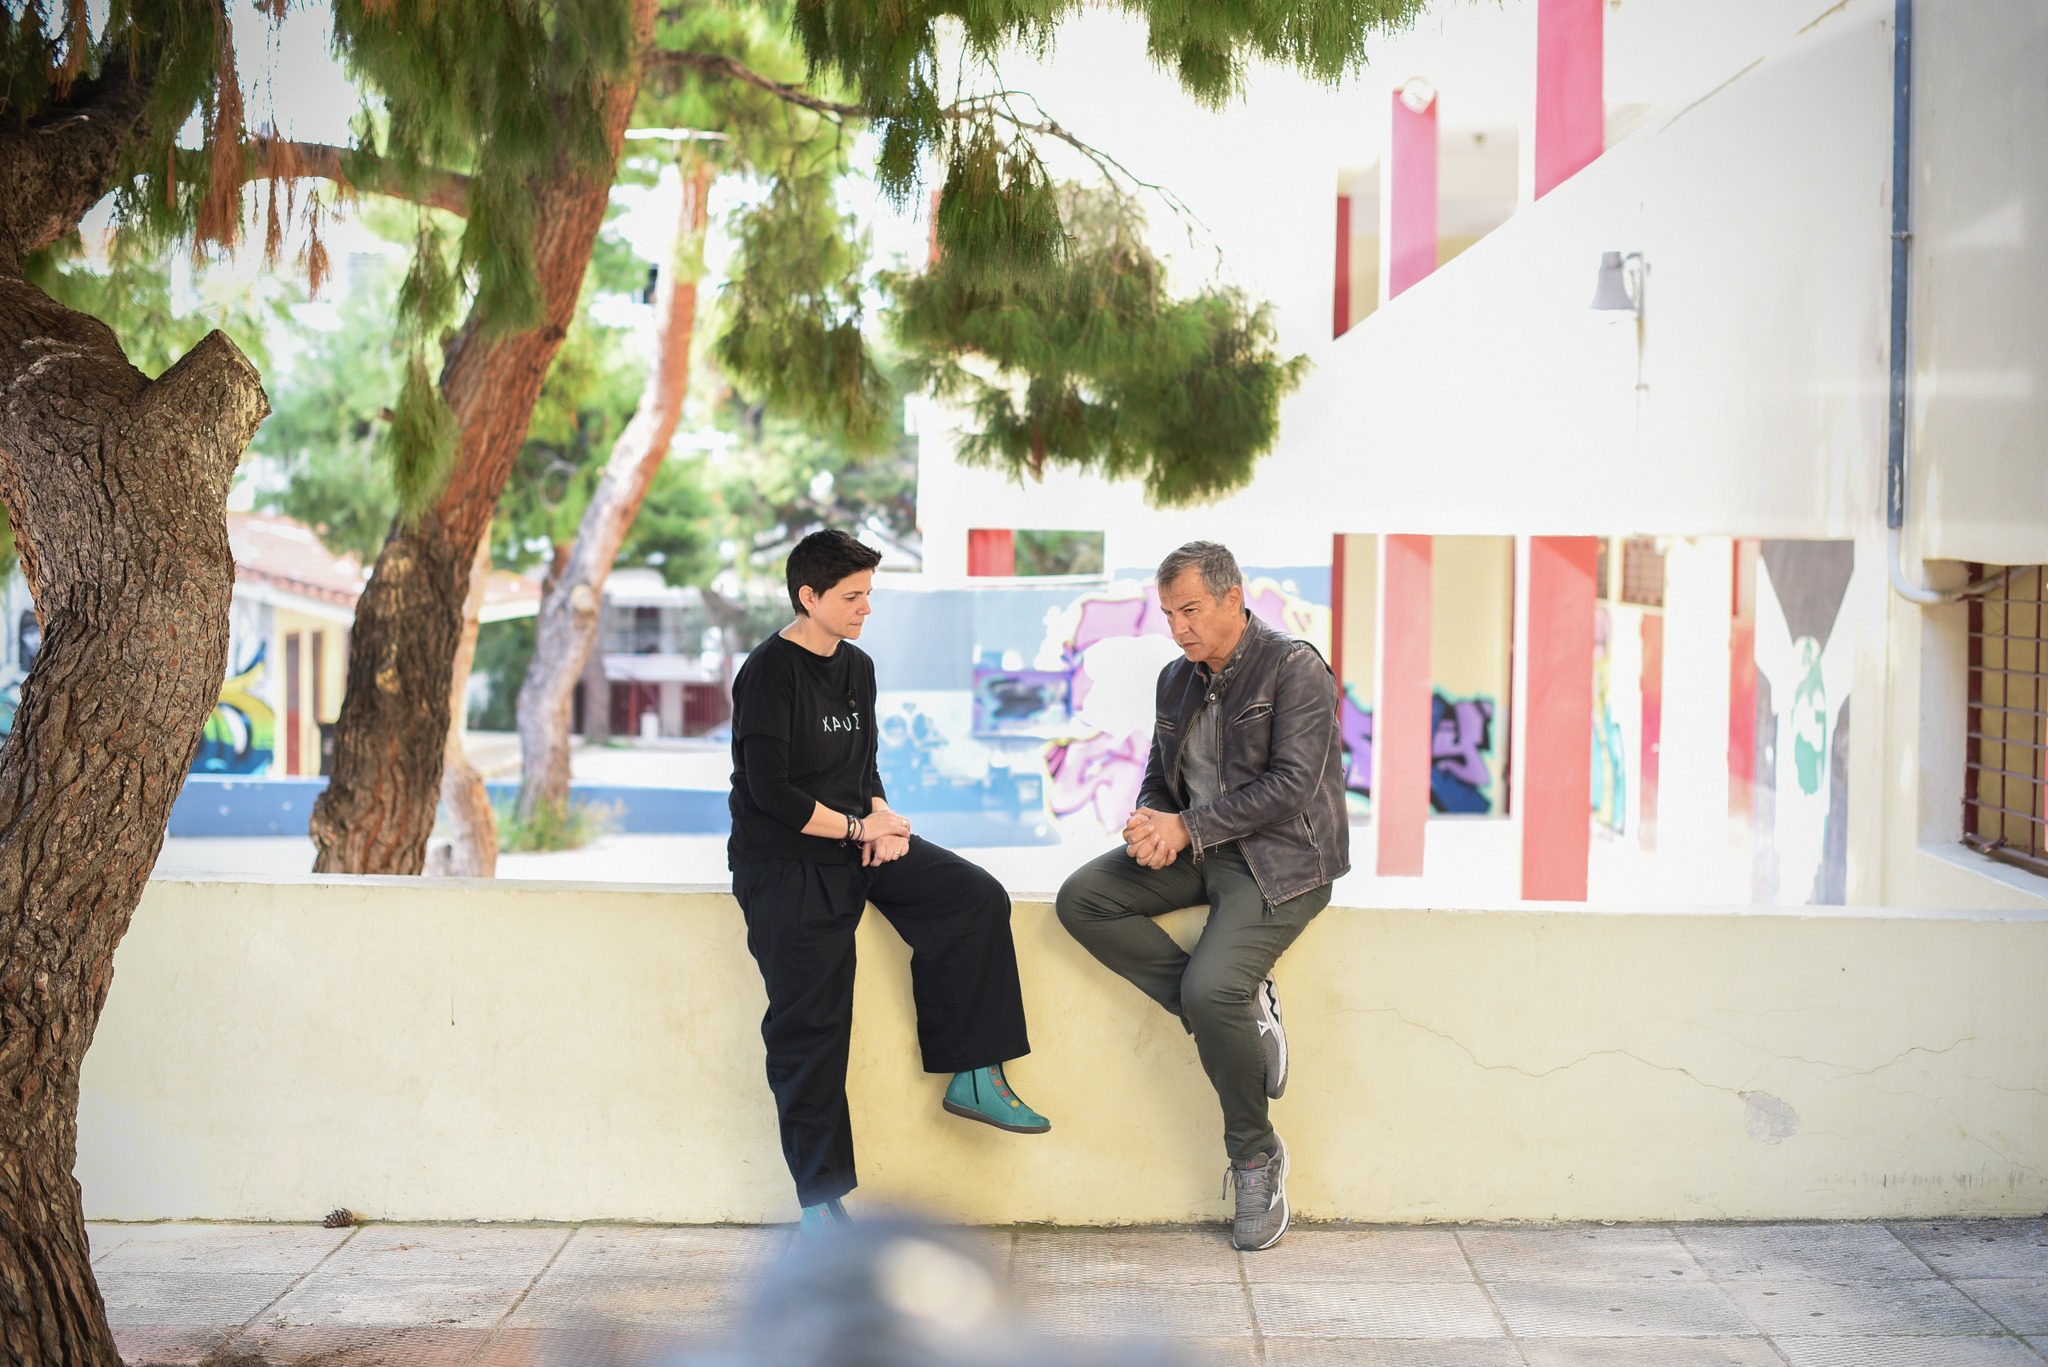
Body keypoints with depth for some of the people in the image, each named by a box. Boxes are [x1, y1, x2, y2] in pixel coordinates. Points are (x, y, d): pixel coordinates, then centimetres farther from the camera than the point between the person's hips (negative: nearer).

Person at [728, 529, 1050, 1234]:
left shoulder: (857, 667, 12)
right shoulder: (768, 674, -12)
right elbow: (771, 793, -18)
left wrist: (884, 817, -4)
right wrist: (858, 827, -11)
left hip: (858, 840, 7)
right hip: (786, 865, -7)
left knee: (976, 898, -14)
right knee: (809, 1027, -7)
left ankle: (973, 1078, -8)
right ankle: (819, 1200, 2)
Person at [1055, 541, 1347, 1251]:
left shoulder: (1295, 668, -10)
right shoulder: (1177, 679, 13)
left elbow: (1291, 784, -19)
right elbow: (1160, 778, 18)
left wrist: (1187, 825, -21)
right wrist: (1153, 827, -7)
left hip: (1279, 858, -8)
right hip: (1195, 851, 8)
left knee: (1211, 986, -28)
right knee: (1082, 899, -16)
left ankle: (1256, 1155, -6)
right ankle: (1242, 1013, -13)